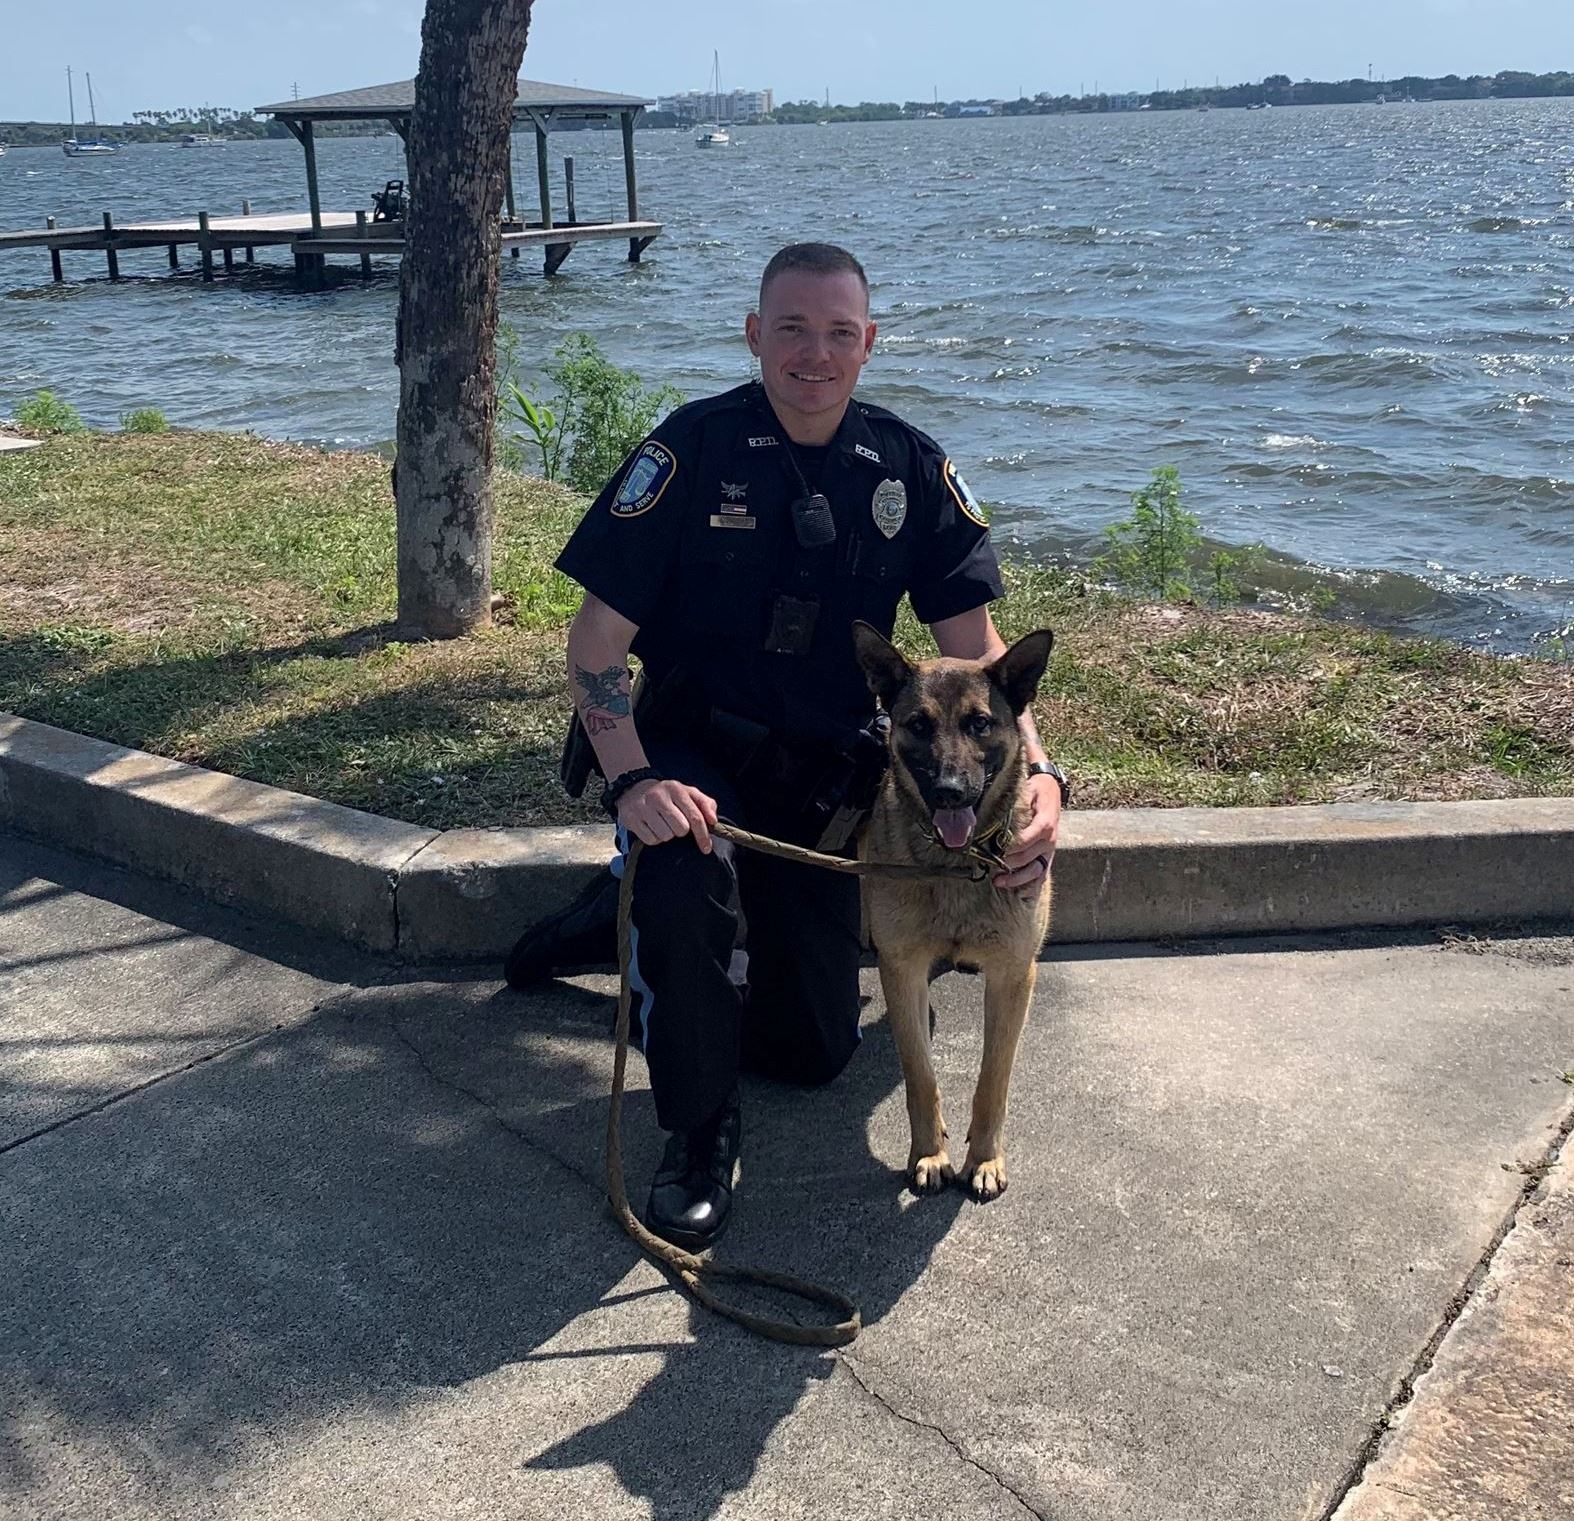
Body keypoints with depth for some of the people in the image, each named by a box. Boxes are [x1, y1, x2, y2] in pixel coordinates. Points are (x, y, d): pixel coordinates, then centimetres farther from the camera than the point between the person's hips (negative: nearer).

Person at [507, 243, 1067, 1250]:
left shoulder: (910, 467, -4)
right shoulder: (693, 450, -14)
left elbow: (974, 646, -4)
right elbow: (596, 643, -15)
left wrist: (1037, 772, -21)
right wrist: (632, 780, -31)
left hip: (827, 773, 4)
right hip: (693, 751, -3)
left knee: (815, 1049, 6)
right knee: (690, 874, -39)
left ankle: (640, 916, 29)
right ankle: (701, 1132, -14)